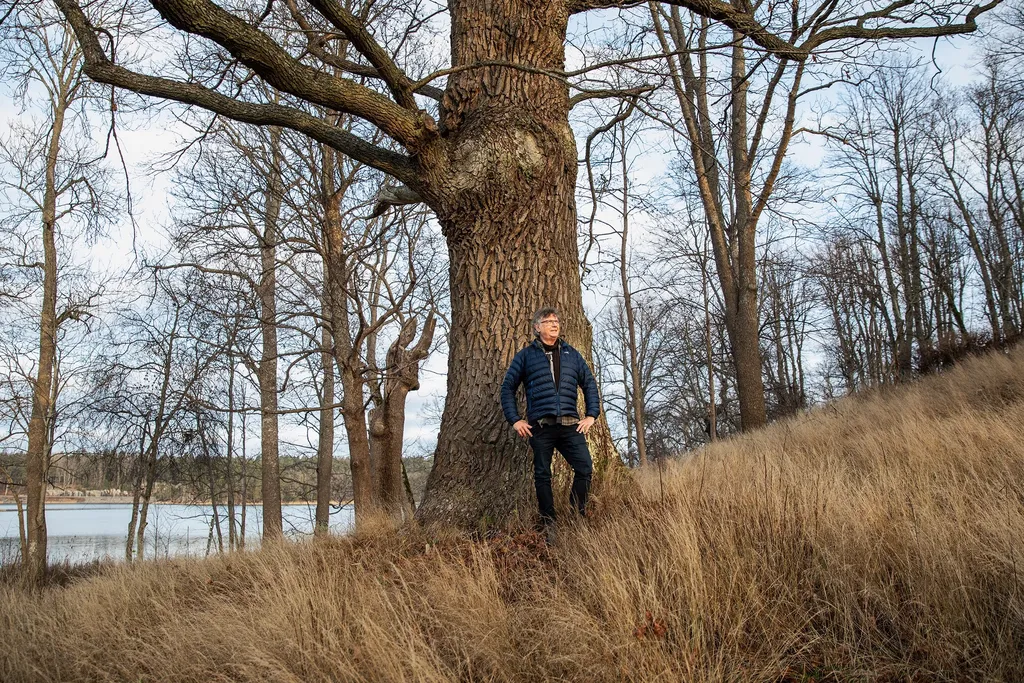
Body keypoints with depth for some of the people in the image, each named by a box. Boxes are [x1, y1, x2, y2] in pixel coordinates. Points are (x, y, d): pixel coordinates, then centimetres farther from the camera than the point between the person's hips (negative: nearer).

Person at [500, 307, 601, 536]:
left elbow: (589, 383, 19)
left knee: (585, 469, -10)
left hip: (570, 425, 2)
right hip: (540, 427, -2)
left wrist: (592, 415, 8)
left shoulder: (571, 354, 16)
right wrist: (514, 420, 1)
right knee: (542, 476, 3)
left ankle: (577, 514, 8)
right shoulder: (526, 355, 8)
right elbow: (507, 387, 9)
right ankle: (548, 524, 14)